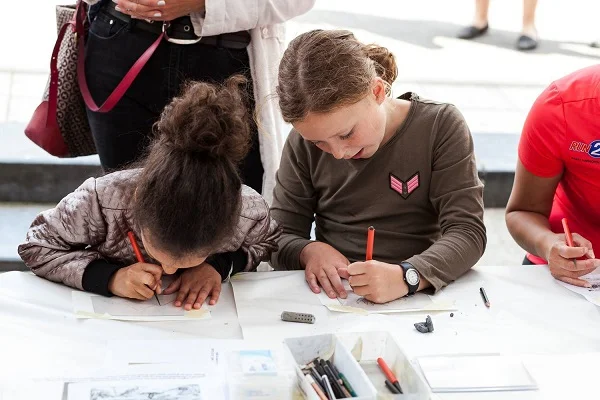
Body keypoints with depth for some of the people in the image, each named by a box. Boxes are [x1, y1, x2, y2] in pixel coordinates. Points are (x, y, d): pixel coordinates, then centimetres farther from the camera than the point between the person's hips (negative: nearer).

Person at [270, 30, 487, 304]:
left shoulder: (440, 127, -5)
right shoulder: (304, 144, 2)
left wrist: (407, 277, -30)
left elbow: (468, 232, -12)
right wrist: (309, 251, -18)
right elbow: (279, 238, 5)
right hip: (329, 295, 2)